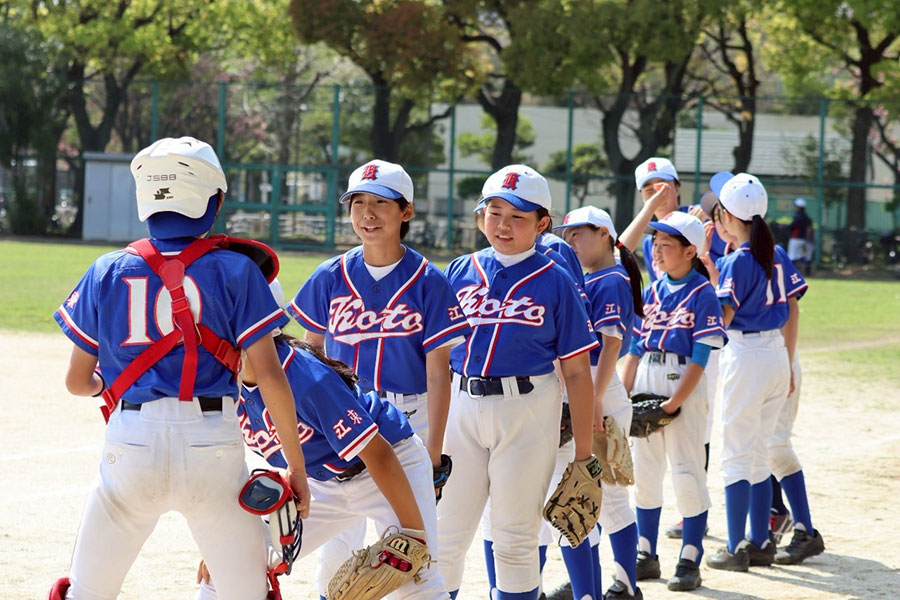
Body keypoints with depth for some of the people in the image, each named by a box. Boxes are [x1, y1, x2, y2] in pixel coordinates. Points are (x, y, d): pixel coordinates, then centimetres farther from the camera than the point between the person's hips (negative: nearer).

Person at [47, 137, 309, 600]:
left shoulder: (107, 272, 8)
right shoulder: (235, 271, 2)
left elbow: (77, 381, 12)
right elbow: (270, 376, -4)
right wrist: (296, 465, 3)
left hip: (132, 441, 1)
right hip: (211, 443, -1)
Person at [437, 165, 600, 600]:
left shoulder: (554, 282, -1)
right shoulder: (459, 273, 7)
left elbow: (577, 372, -1)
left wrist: (583, 453, -4)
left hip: (527, 412, -3)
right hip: (460, 408, 3)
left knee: (516, 538, 3)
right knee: (444, 534, 5)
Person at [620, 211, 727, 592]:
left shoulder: (702, 294, -7)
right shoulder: (651, 292, 11)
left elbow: (700, 358, -11)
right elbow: (635, 349, 13)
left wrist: (674, 402, -17)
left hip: (684, 388, -6)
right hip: (645, 386, 6)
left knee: (687, 474, -6)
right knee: (643, 473, 10)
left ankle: (690, 561, 0)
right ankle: (646, 555, 19)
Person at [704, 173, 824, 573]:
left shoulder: (737, 260, -13)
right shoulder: (777, 255, 8)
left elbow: (722, 318, -18)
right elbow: (792, 311, 12)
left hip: (745, 356, -7)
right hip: (777, 355, 7)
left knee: (737, 453, 0)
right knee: (759, 452, 15)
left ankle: (736, 550, 2)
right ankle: (759, 543, 18)